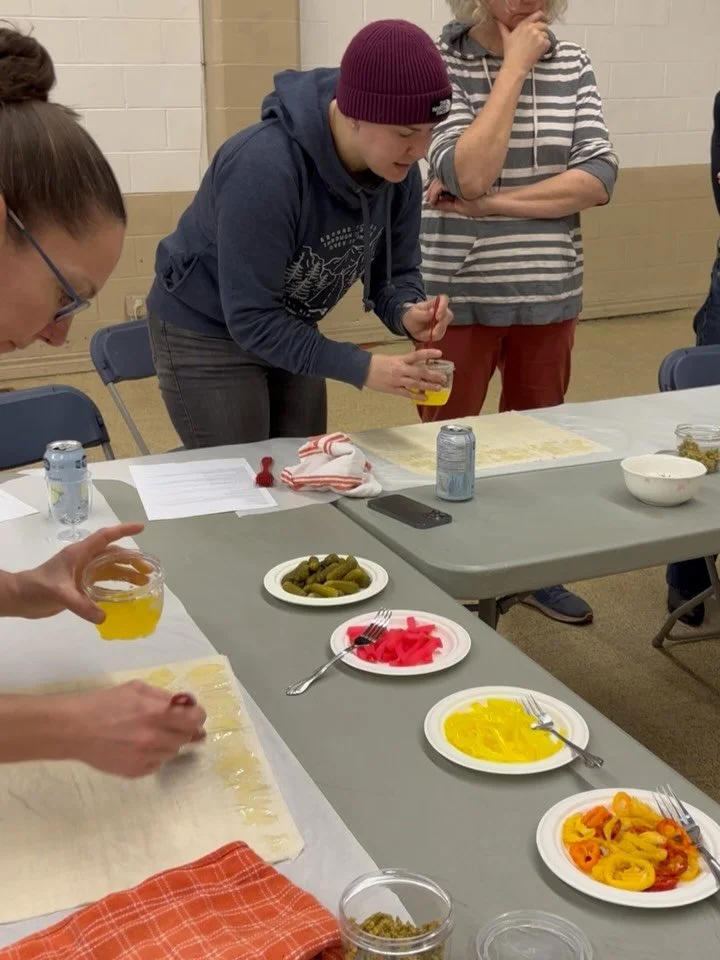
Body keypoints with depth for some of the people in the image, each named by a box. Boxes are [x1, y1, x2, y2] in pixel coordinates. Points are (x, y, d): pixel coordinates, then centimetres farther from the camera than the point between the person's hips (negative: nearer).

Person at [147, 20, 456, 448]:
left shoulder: (398, 169, -14)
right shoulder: (264, 167, -34)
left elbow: (395, 270, -1)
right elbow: (252, 319, -31)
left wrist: (406, 312, -24)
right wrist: (361, 367, -35)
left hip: (288, 329, 7)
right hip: (207, 333, -6)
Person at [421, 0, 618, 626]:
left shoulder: (572, 65, 4)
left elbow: (598, 180, -6)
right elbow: (467, 174, -21)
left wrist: (491, 203, -15)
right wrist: (514, 66, -15)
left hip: (548, 297, 4)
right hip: (460, 298, -4)